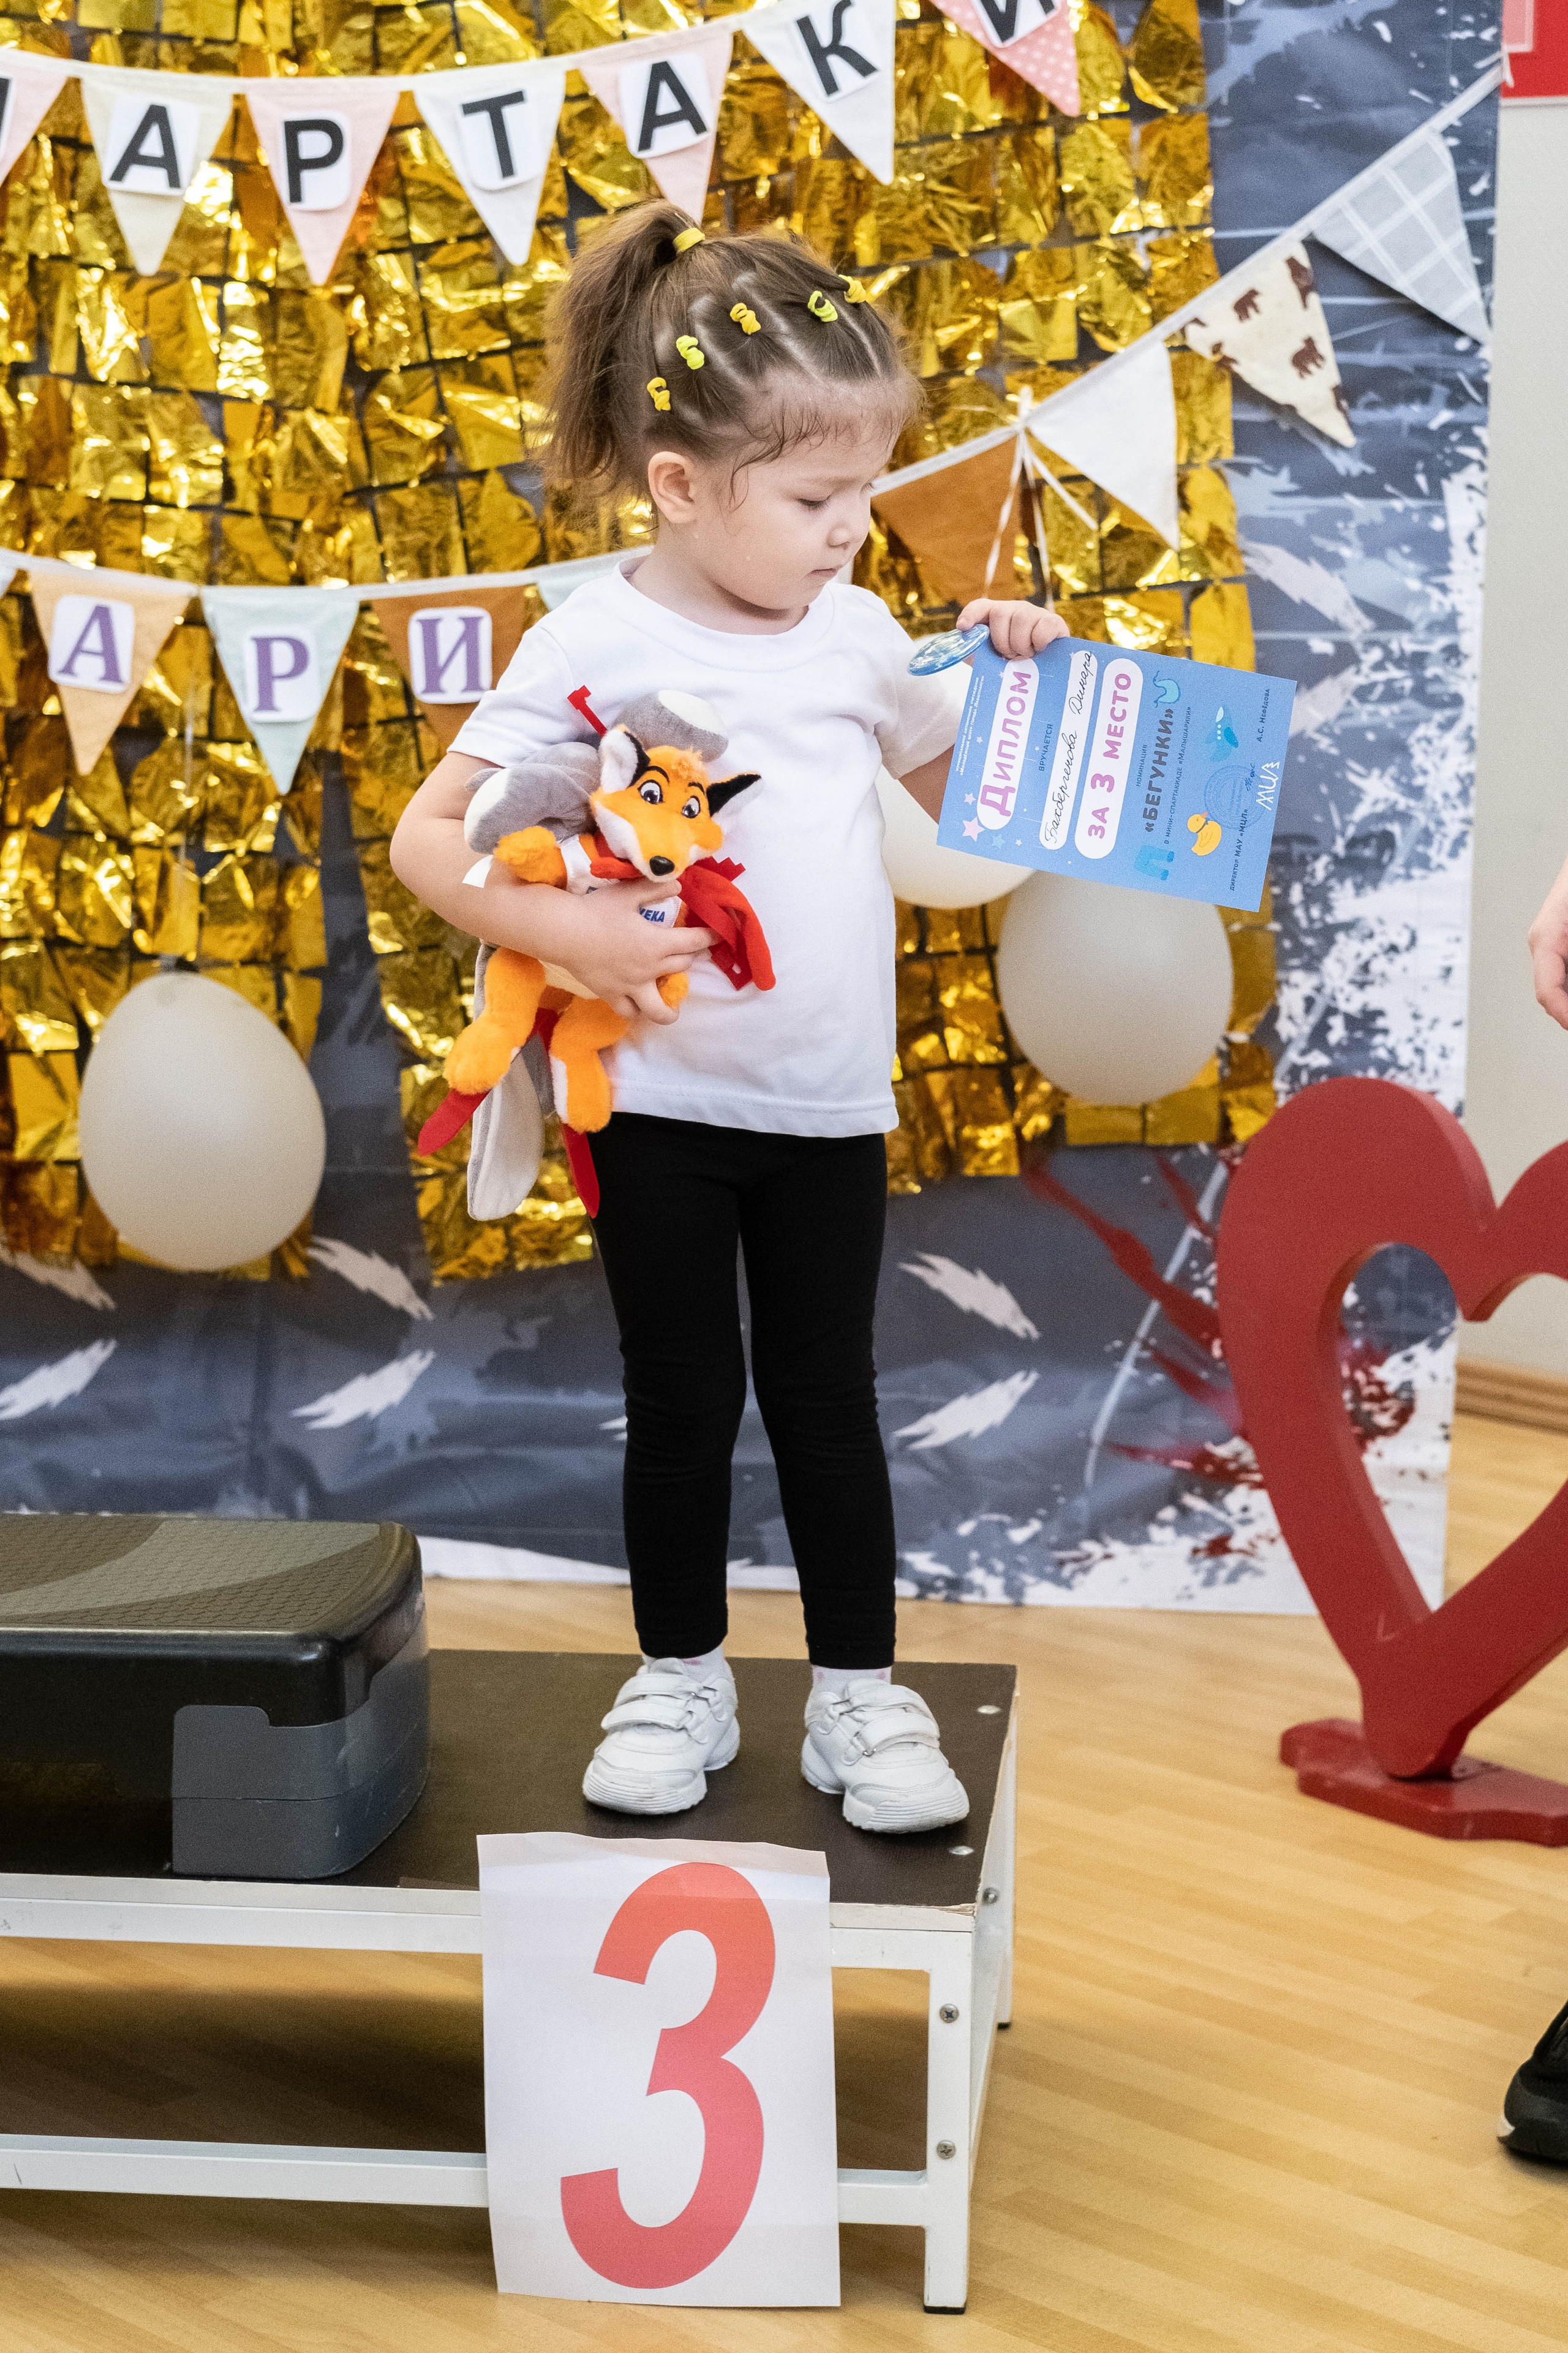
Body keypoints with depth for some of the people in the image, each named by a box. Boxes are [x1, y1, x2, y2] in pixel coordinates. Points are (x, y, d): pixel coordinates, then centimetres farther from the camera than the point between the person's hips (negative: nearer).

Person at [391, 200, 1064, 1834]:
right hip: (663, 1101, -3)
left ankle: (859, 1692, 22)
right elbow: (426, 840, -11)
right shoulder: (594, 644, -11)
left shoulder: (855, 631, 2)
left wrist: (1009, 675, 2)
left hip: (829, 1100, 3)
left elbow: (954, 785, 19)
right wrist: (567, 931, -24)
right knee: (683, 1402, 10)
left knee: (827, 1395, 11)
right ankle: (680, 1680, 26)